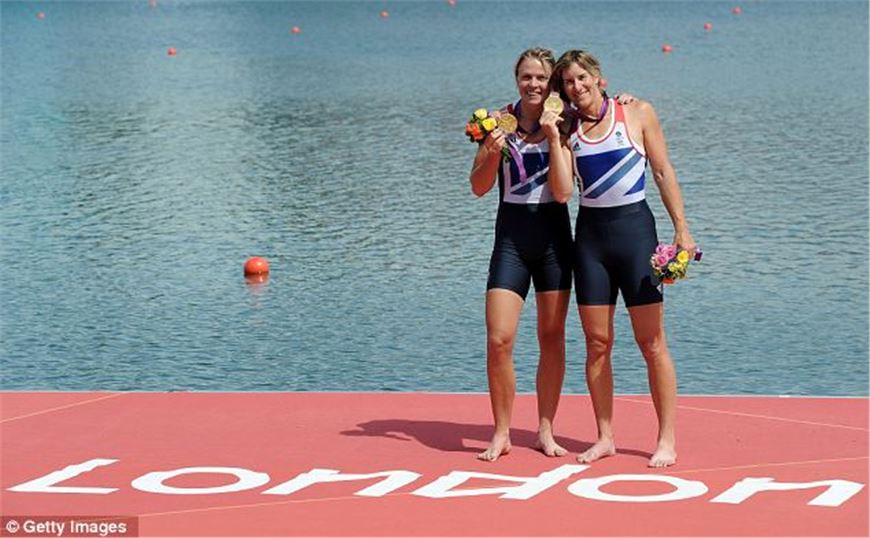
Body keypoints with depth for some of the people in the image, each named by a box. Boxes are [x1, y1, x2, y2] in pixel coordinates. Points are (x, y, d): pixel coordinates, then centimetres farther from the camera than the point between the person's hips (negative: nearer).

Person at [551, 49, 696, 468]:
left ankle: (667, 440, 2)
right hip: (590, 233, 3)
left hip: (634, 227, -3)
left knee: (651, 342, -3)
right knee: (596, 342, 4)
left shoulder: (637, 113, -1)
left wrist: (681, 228, -6)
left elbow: (663, 171, 0)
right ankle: (605, 437, 13)